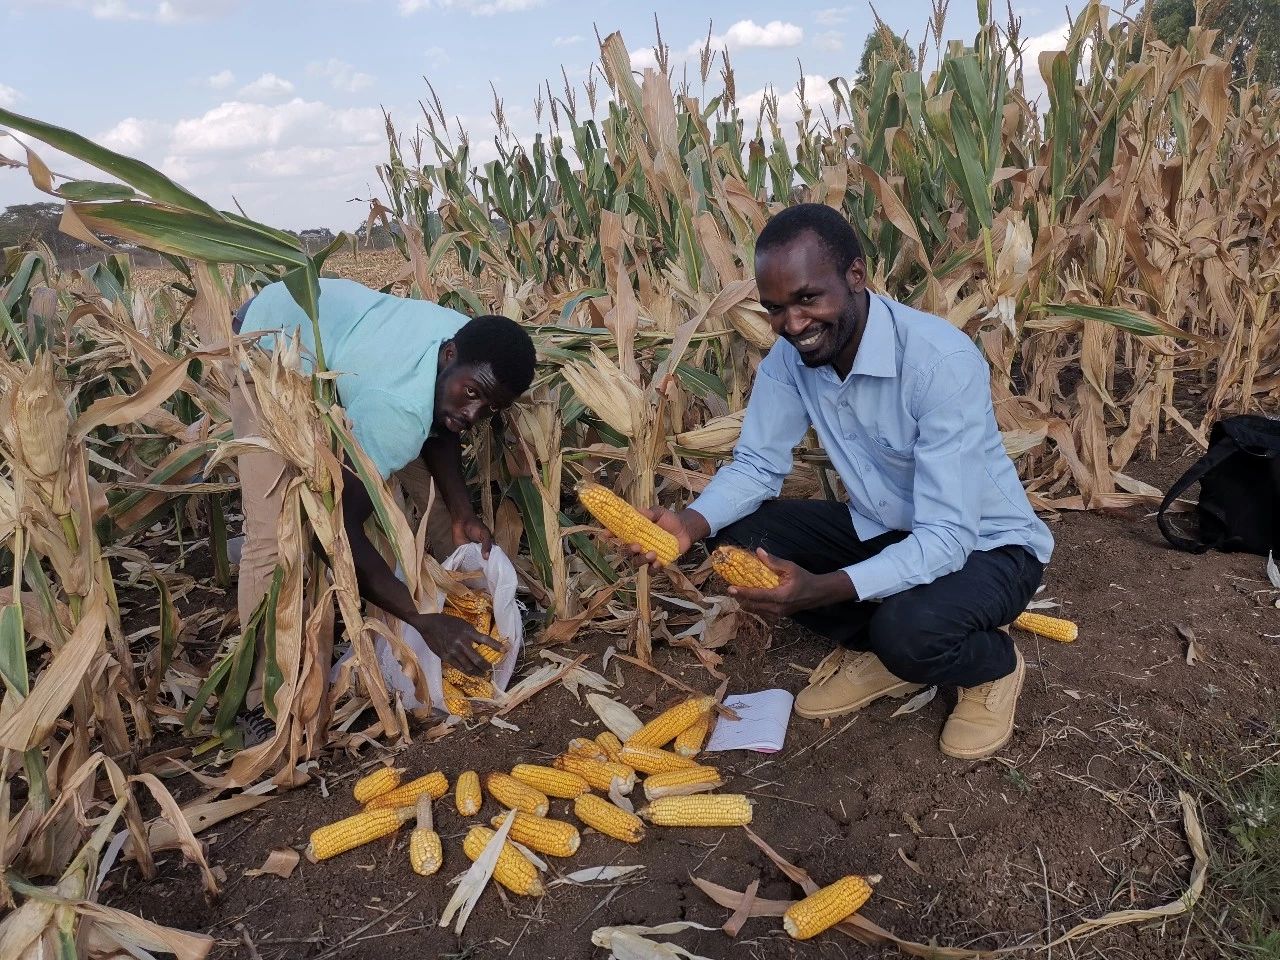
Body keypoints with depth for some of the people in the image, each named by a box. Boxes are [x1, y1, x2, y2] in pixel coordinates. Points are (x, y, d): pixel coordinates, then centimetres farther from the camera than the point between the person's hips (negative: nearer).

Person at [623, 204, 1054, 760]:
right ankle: (879, 654, 6)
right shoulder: (790, 356, -13)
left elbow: (947, 538, -35)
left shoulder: (941, 360, -32)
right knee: (738, 532, -11)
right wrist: (692, 522, -28)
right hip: (882, 530, 6)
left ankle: (994, 664, 2)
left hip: (985, 543, -6)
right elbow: (756, 465, -7)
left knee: (909, 628, -36)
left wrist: (820, 589, -48)